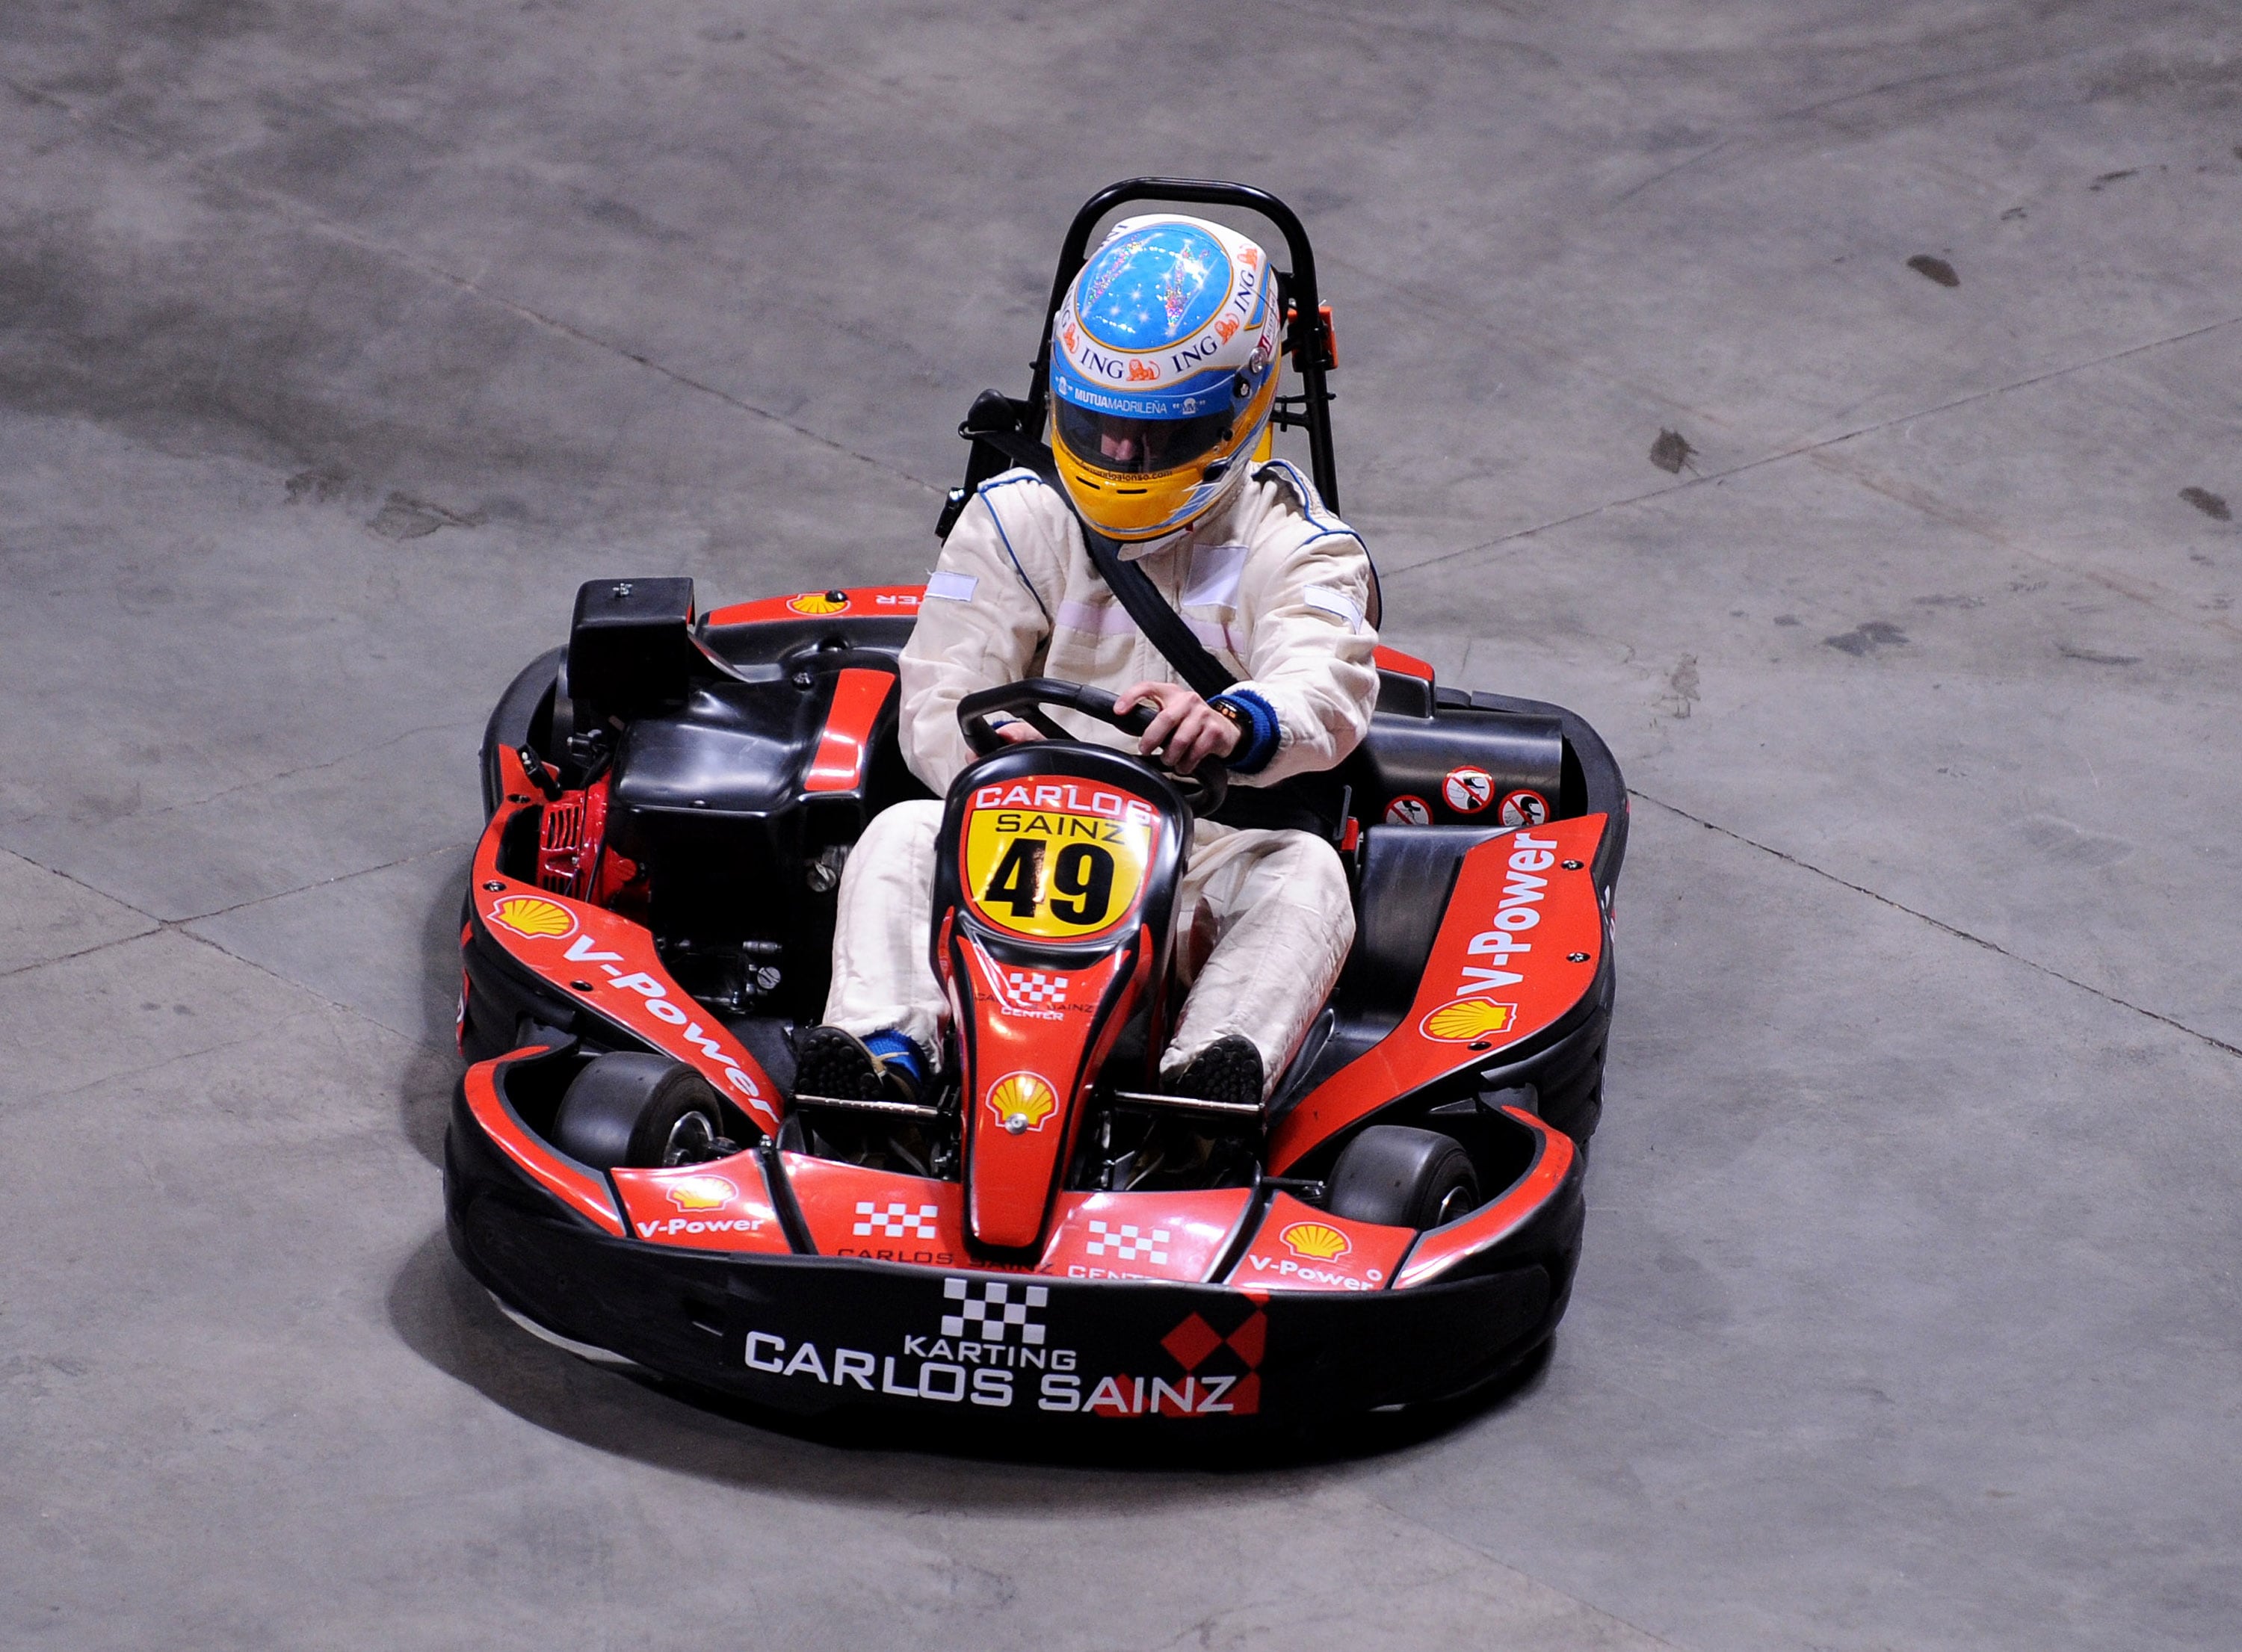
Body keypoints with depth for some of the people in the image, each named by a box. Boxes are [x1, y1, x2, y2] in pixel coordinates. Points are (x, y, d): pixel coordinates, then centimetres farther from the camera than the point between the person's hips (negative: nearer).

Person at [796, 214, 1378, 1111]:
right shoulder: (1015, 523, 10)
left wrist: (1233, 724, -42)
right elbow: (939, 700, 3)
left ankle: (1206, 1083, -55)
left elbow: (1325, 694, -18)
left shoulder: (1293, 547, 3)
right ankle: (885, 1053, -46)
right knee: (901, 836, -25)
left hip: (1207, 855, -1)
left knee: (1305, 873, -32)